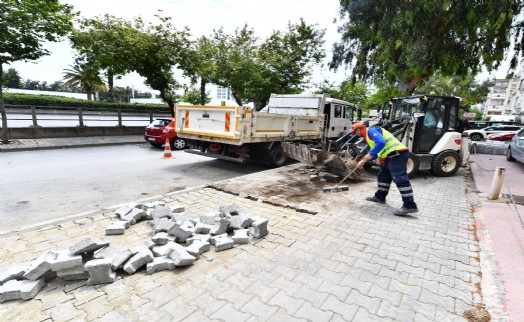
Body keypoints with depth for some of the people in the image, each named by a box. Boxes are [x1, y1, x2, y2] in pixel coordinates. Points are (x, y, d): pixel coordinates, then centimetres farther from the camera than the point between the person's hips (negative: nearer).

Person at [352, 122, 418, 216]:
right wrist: (363, 161, 30)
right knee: (383, 176, 20)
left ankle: (409, 206, -15)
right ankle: (380, 197, 33)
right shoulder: (369, 135, 25)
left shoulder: (371, 130, -6)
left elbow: (381, 142, -24)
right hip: (391, 155, 11)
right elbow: (376, 153, 31)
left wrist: (370, 154, -20)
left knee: (400, 179, -15)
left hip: (397, 153, -11)